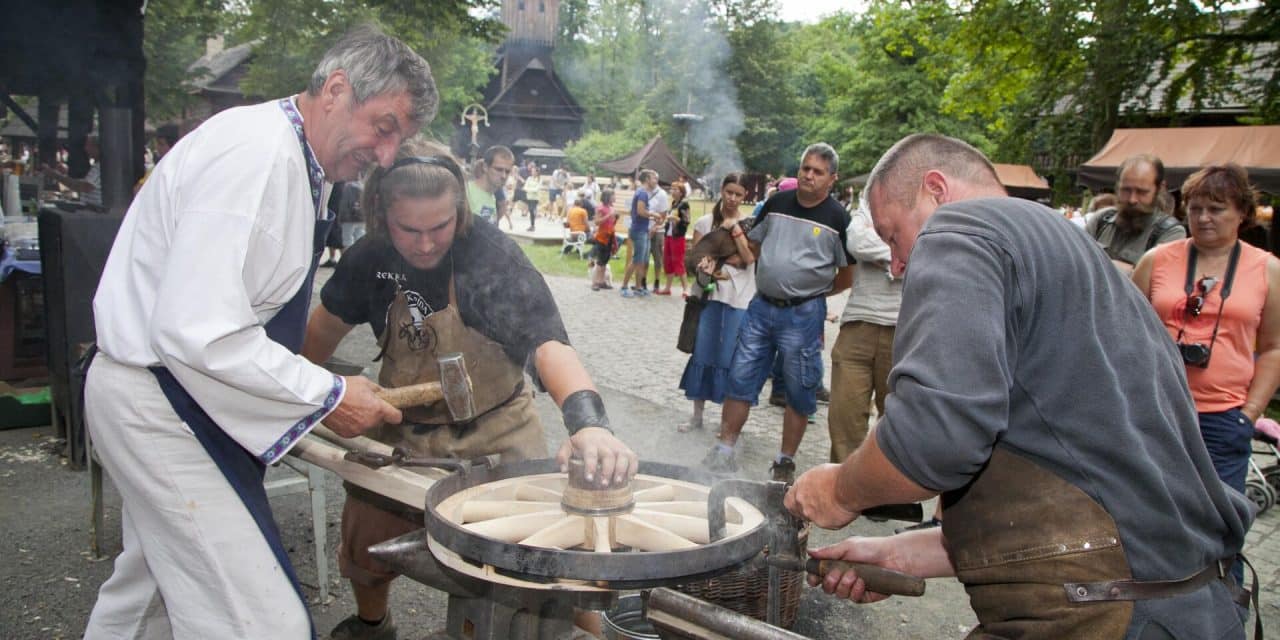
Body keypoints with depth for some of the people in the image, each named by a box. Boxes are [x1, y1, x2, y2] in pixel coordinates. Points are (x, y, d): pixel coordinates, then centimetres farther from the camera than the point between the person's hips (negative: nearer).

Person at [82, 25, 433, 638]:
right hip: (161, 407, -11)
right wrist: (327, 395, -21)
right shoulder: (259, 154, -23)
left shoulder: (290, 159, 10)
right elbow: (196, 331, -30)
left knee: (152, 582, 27)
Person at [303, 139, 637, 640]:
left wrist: (588, 421, -57)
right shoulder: (372, 258, -11)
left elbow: (547, 343, -40)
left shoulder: (493, 256, -25)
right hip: (399, 433, 4)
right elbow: (329, 322, 9)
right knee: (362, 551, 19)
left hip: (493, 435, -4)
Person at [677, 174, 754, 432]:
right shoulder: (704, 222, 6)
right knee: (702, 352, 3)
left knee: (731, 357, 0)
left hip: (738, 299, -2)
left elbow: (749, 259, -10)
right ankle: (697, 416, 14)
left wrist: (734, 229, -14)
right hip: (708, 294, 2)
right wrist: (729, 260, -15)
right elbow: (696, 258, 2)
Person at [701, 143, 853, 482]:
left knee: (799, 393, 6)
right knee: (739, 380, 6)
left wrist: (811, 291, 3)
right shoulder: (777, 202, 6)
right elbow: (755, 245, 19)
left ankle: (785, 463, 21)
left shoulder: (837, 218, -5)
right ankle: (723, 452, 17)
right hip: (761, 306, 4)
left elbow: (847, 275, 0)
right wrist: (772, 279, 10)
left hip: (803, 315, -3)